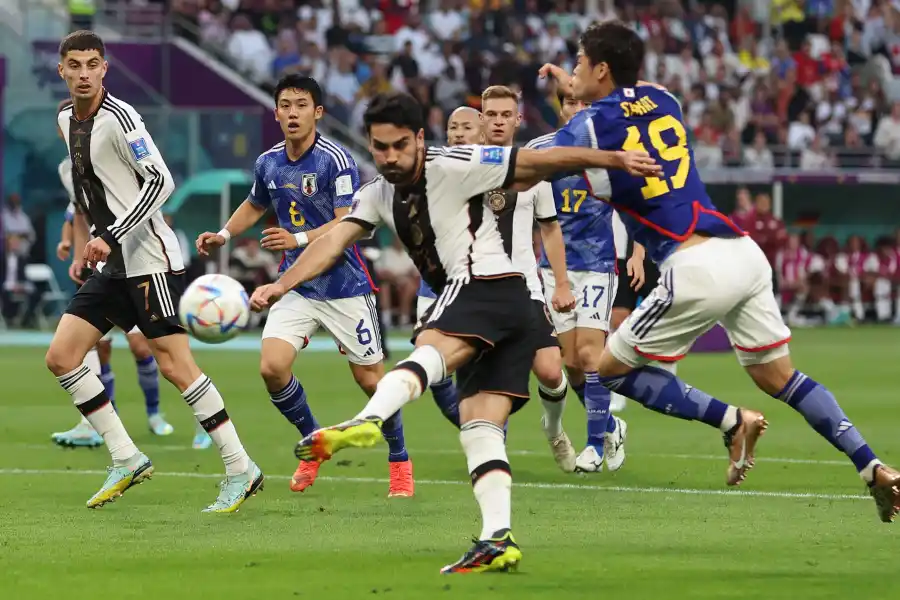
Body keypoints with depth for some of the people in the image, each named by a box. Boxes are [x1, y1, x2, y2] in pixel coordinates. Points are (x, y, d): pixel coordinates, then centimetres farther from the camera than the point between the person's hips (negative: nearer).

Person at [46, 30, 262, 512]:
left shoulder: (119, 119, -15)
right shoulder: (67, 120, 10)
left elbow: (160, 181, -21)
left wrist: (110, 238, -24)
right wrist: (83, 249, 20)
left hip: (149, 259, -9)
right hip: (111, 265, 9)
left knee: (175, 365, -11)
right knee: (60, 357, 0)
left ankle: (240, 470, -4)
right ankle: (127, 460, 6)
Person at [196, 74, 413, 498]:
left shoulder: (335, 160, -15)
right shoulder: (268, 163, 4)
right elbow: (255, 205, 25)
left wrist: (299, 239, -34)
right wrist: (223, 235, 10)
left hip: (343, 285, -5)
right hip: (296, 285, 5)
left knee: (370, 379, 1)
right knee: (272, 367, -13)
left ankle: (399, 462, 23)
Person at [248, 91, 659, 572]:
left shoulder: (454, 167, -6)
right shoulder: (379, 194, 16)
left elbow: (538, 162, -7)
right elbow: (334, 240, 7)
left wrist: (615, 159, -10)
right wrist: (280, 286, -7)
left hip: (487, 284, -9)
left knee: (428, 350, -33)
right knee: (480, 430, 0)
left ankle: (366, 421, -60)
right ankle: (498, 541, -9)